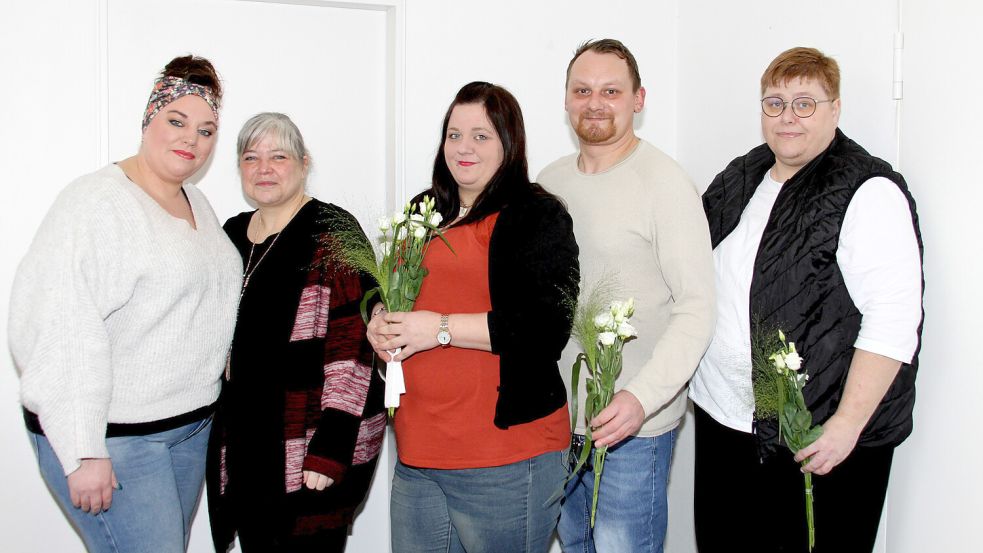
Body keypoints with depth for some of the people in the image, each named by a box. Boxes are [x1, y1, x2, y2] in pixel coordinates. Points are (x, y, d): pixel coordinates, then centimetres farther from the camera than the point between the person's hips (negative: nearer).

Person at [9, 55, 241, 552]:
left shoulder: (197, 203, 12)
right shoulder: (97, 201, -15)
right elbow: (59, 331, -21)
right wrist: (83, 452, -23)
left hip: (191, 425, 8)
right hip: (113, 436, -8)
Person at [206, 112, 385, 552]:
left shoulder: (332, 233, -11)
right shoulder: (232, 235, 11)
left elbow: (352, 348, -17)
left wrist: (330, 449, -20)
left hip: (313, 450, -7)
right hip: (243, 448, 7)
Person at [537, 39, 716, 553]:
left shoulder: (665, 183, -13)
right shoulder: (549, 180, 7)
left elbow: (697, 308, -15)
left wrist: (642, 397, -26)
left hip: (633, 426, -6)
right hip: (555, 417, 6)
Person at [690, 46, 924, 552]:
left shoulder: (870, 193, -12)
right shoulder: (740, 178, 10)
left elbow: (893, 322, -19)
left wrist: (848, 422, -22)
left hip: (820, 435, -6)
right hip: (722, 416, 7)